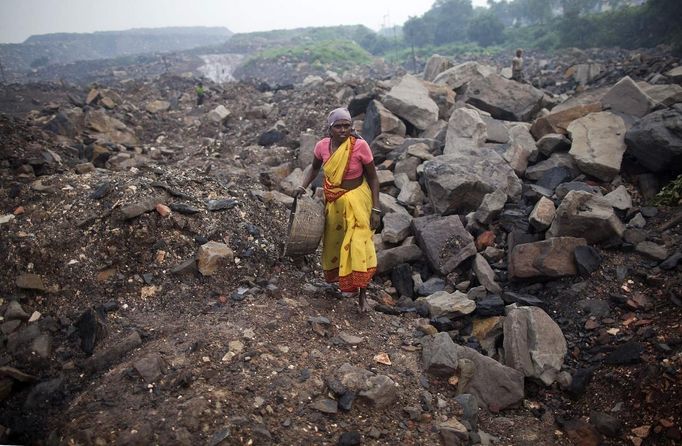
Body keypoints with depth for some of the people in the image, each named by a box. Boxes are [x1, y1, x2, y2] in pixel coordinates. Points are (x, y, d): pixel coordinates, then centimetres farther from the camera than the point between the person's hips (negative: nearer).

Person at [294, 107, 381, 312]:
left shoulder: (360, 146, -19)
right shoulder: (322, 146, -9)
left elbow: (373, 178, -11)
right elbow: (314, 168, 11)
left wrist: (376, 209, -13)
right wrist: (303, 186, -3)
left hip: (356, 199, -4)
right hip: (332, 200, 4)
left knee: (358, 244, -10)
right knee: (333, 240, 16)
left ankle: (362, 292, 4)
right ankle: (337, 277, 41)